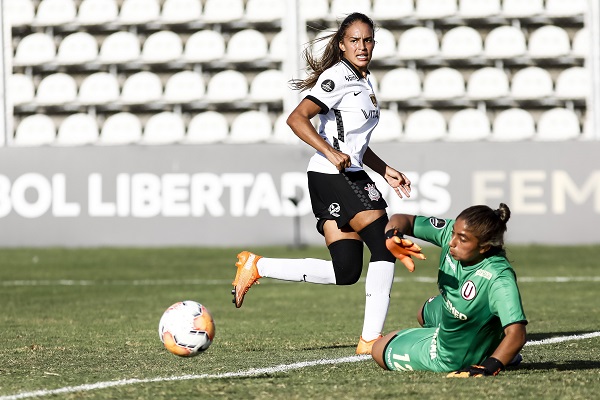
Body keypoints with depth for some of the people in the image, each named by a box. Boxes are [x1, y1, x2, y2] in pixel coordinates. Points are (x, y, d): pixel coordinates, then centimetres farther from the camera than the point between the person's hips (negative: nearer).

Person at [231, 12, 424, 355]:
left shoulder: (364, 80, 19)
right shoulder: (339, 77, -10)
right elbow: (297, 118, -20)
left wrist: (386, 170, 22)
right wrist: (332, 153, -28)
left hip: (349, 177, 9)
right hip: (334, 176, -9)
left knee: (345, 272, 4)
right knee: (385, 247, -12)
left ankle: (257, 267, 11)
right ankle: (372, 338, -10)